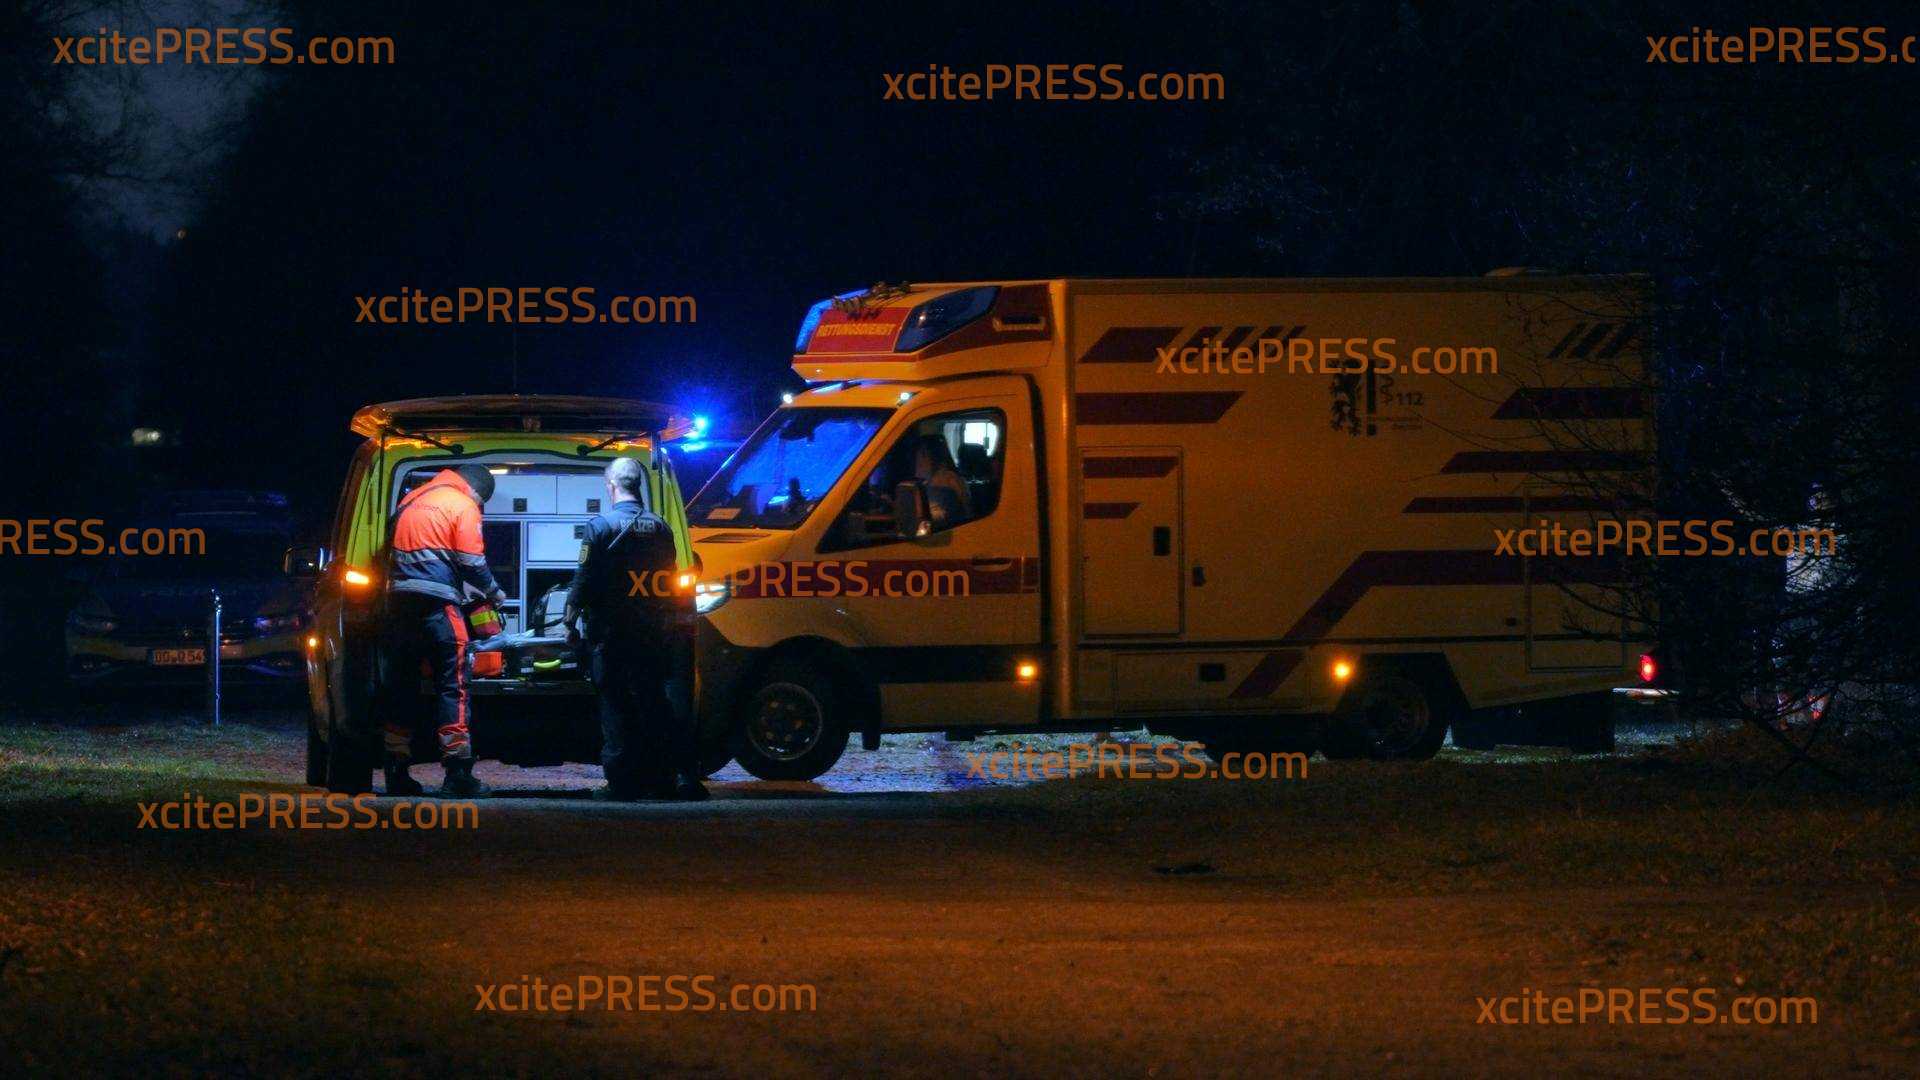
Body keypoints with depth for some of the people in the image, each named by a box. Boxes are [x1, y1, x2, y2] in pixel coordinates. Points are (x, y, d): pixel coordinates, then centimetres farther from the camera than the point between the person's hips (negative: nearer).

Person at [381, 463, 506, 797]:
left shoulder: (411, 501, 22)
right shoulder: (463, 506, 0)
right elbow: (472, 561, -6)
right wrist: (493, 591, 13)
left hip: (399, 598, 7)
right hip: (436, 603, -7)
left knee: (399, 685, 9)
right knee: (452, 687, -4)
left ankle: (397, 773, 9)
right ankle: (458, 776, -8)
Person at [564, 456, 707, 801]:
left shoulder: (601, 526, -10)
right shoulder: (660, 527, 6)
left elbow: (583, 579, -10)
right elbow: (669, 578, 13)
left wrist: (570, 620, -1)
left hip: (611, 633, -4)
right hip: (653, 634, 4)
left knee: (614, 708, 0)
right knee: (653, 703, 9)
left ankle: (621, 782, -1)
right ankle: (662, 780, 4)